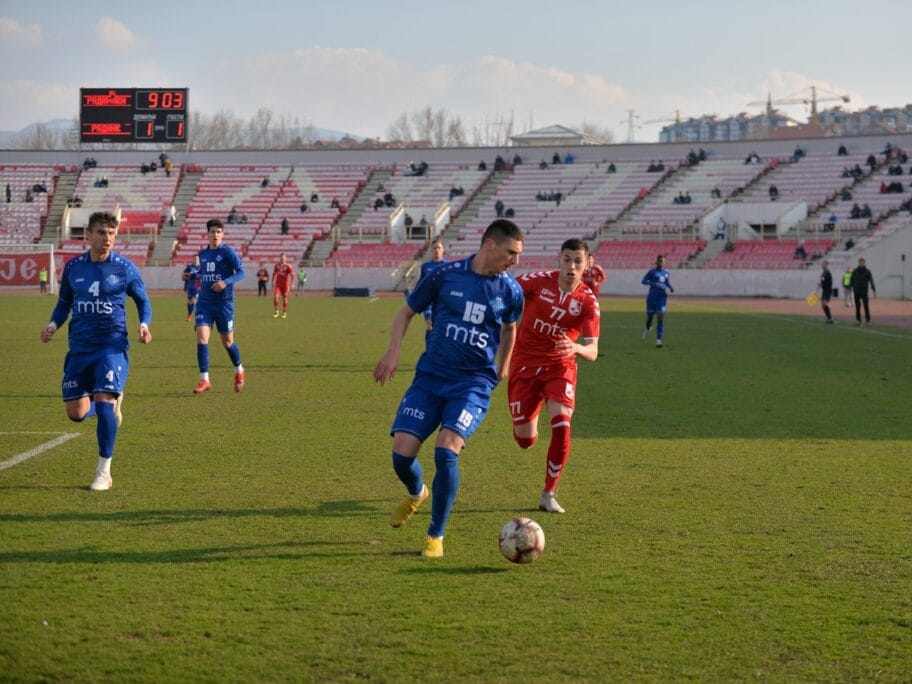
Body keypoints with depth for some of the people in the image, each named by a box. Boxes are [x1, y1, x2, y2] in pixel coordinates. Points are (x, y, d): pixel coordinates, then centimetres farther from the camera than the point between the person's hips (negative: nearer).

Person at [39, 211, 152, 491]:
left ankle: (104, 472, -6)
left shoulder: (125, 268, -4)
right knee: (75, 413, 3)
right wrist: (53, 324, -3)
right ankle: (113, 404, 38)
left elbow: (143, 300, 9)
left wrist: (144, 325, -10)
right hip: (79, 348, 4)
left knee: (104, 403, -18)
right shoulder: (73, 267, 4)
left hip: (112, 346, -4)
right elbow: (64, 302, 16)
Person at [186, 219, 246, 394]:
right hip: (204, 302, 3)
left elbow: (241, 272, -13)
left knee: (227, 341, 8)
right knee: (201, 338, -13)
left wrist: (225, 282, -25)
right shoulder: (203, 253, 10)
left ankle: (239, 371, 35)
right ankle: (204, 380, -10)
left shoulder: (228, 252, -6)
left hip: (224, 302, -3)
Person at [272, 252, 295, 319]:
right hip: (278, 284, 3)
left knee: (284, 298, 4)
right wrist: (273, 282, 16)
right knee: (275, 297, -12)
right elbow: (274, 274, 18)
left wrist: (292, 284, -21)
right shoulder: (277, 265, 5)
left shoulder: (288, 266, -9)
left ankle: (284, 313, 16)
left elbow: (292, 275, -12)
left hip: (285, 284, -3)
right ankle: (276, 312, -2)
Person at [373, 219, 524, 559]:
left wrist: (502, 367, 24)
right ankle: (416, 494, 30)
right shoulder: (445, 275, -5)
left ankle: (436, 535, -4)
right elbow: (406, 312, 8)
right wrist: (393, 352, -4)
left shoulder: (510, 291, 0)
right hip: (430, 377, 1)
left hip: (473, 384, -1)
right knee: (402, 453, -8)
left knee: (446, 450, -22)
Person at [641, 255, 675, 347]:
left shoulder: (667, 272, 9)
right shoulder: (652, 271, -3)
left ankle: (659, 339, -9)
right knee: (649, 315, 9)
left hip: (662, 298, 2)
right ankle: (648, 328, 44)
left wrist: (671, 287, 3)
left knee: (660, 318, -9)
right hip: (652, 297, -2)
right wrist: (654, 284, -19)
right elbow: (643, 281, -6)